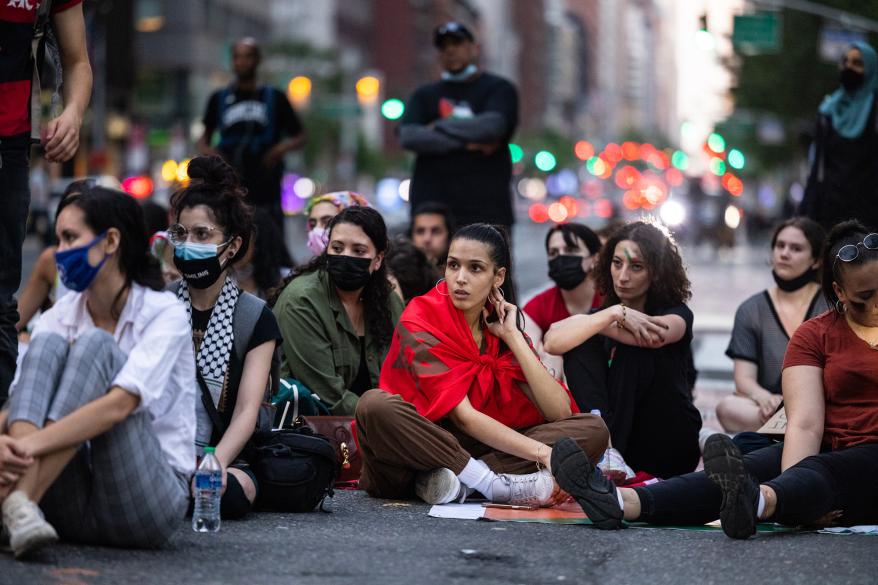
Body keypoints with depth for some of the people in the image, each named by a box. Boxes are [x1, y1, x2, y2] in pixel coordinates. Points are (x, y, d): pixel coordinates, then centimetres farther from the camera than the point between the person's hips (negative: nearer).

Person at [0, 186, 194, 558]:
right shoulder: (59, 318, 7)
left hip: (144, 506, -4)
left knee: (95, 346, -22)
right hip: (69, 509, 4)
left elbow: (120, 404, -24)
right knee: (48, 343, -17)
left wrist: (33, 443, -36)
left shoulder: (165, 314, -8)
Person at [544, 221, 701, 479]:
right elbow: (551, 343, -17)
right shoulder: (601, 310, 7)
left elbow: (658, 336, -29)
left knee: (634, 349, -23)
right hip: (617, 434, 2)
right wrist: (615, 313, -30)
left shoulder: (677, 312, 0)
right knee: (581, 345, -15)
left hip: (669, 448, -2)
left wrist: (584, 322, -16)